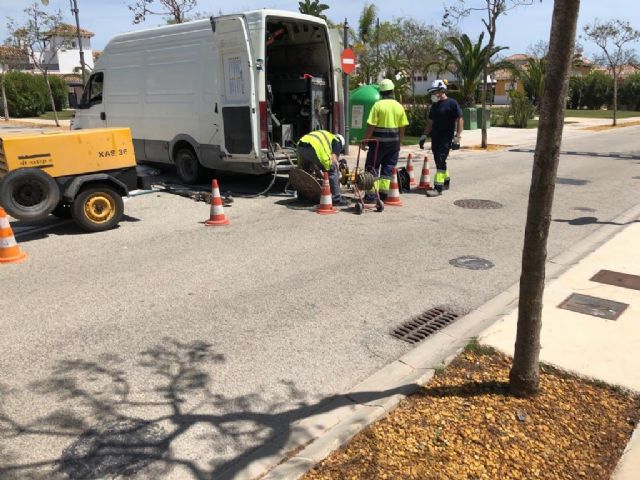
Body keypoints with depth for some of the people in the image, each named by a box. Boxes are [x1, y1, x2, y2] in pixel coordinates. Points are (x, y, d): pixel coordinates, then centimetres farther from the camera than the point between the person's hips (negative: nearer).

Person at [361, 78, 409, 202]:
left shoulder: (378, 105, -9)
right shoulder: (399, 106, 5)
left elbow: (371, 126, -12)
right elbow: (402, 127, 7)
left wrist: (365, 140, -4)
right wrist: (399, 142, 16)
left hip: (379, 141, -4)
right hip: (394, 142, 4)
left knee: (372, 167, 2)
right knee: (388, 168, 12)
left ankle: (371, 195, -2)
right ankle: (383, 194, 13)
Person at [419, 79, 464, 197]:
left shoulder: (452, 103, -8)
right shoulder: (434, 105, 14)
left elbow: (460, 120, -11)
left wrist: (457, 137, -17)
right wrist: (424, 136, 16)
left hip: (446, 138, -7)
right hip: (435, 138, 7)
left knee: (440, 162, -12)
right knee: (439, 161, 13)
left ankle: (438, 188, -12)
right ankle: (446, 182, 30)